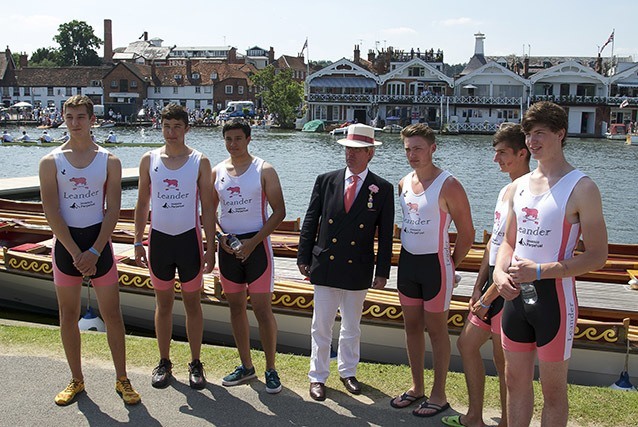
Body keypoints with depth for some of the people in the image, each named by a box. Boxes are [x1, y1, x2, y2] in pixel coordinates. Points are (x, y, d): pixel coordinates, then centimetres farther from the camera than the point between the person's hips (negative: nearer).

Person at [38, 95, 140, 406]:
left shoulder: (109, 161, 0)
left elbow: (113, 210, -3)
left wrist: (94, 252, -12)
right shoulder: (51, 161, -1)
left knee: (112, 314, 3)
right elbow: (51, 212, -6)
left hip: (99, 240, 0)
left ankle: (122, 379, 16)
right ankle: (76, 380, 24)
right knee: (68, 316, 9)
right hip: (65, 242, 1)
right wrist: (76, 253, -14)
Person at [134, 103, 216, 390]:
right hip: (159, 238, 2)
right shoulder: (149, 160, 3)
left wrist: (210, 248, -6)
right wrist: (138, 242, 3)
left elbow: (207, 207, -1)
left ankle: (196, 364, 17)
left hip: (189, 238, -2)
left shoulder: (199, 162, -2)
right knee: (163, 303, 11)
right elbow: (142, 203, 8)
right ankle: (164, 363, 22)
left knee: (192, 303, 6)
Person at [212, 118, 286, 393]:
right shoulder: (217, 172, 7)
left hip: (256, 245, -4)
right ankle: (246, 366, 23)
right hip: (228, 246, 5)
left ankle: (271, 369, 8)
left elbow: (279, 211, -7)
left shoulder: (264, 170, -4)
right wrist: (222, 238, -7)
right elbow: (209, 211, 12)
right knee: (236, 307, 11)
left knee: (262, 310, -4)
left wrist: (252, 243, -14)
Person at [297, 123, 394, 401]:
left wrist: (382, 271, -2)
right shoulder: (326, 181, 0)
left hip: (358, 270, 0)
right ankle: (318, 376, 23)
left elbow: (385, 234, -1)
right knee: (321, 327, 8)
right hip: (324, 266, 0)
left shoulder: (383, 189, -3)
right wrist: (304, 257, 0)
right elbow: (310, 222, 3)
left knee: (351, 327, 16)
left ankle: (347, 371, 36)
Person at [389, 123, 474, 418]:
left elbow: (466, 234, -9)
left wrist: (448, 267, -2)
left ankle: (439, 395, 17)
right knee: (412, 326, 14)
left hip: (434, 263, -6)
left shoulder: (448, 186, -15)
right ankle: (417, 388, 29)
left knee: (436, 330, 4)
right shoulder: (404, 183, 5)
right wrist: (408, 255, 13)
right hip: (407, 261, 7)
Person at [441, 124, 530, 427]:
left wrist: (487, 298, -17)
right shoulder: (505, 191, 13)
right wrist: (478, 287, 13)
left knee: (504, 359, 3)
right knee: (467, 343, 17)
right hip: (493, 282, 10)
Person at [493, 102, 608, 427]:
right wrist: (500, 271, -4)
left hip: (554, 297, -6)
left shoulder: (581, 188, -11)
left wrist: (539, 271, -20)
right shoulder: (519, 186, 9)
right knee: (516, 382, 17)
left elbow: (597, 256, -13)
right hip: (516, 294, 6)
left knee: (553, 391, 7)